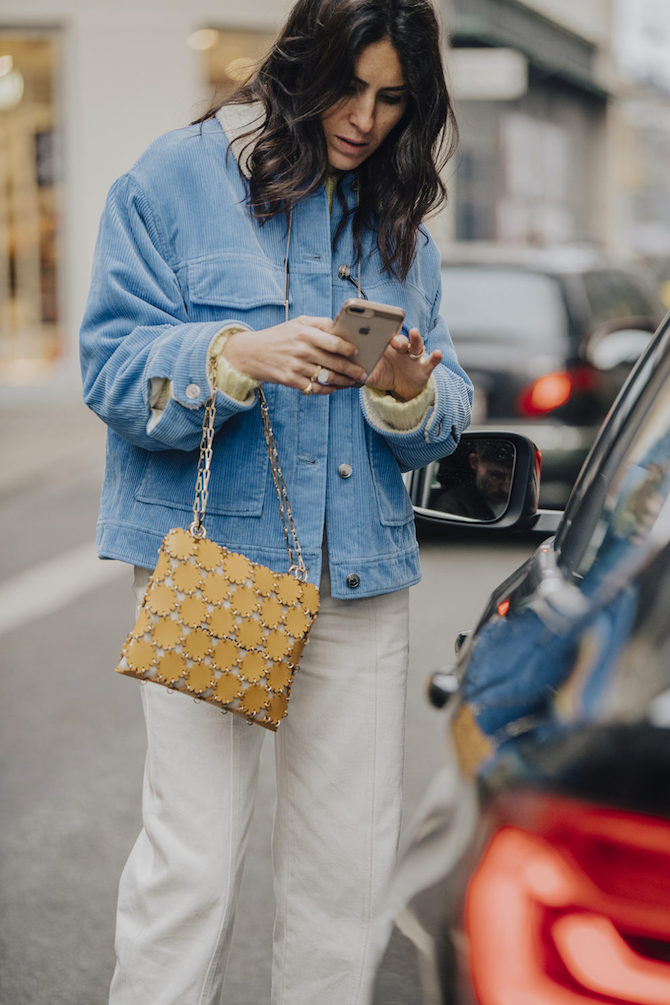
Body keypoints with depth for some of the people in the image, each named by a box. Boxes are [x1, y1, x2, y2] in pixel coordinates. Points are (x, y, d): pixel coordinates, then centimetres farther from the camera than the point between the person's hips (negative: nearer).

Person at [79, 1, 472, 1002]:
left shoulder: (401, 221, 14)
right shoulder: (180, 176, 0)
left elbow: (447, 410, 11)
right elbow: (114, 367, -6)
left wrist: (409, 391, -12)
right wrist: (236, 357, -24)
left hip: (362, 570, 4)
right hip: (207, 554, -4)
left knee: (349, 857, 7)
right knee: (194, 853, -5)